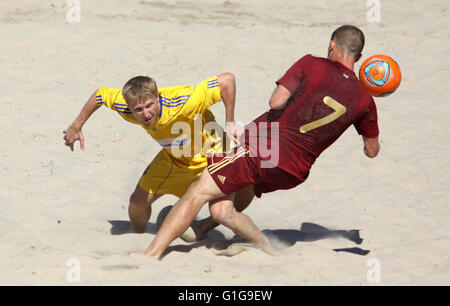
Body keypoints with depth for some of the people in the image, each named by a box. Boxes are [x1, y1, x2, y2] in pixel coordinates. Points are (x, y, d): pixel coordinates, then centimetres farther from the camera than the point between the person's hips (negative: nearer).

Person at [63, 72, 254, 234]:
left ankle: (204, 228, 14)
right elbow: (101, 94, -5)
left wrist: (230, 123, -36)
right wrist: (76, 127, 2)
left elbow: (227, 79, -40)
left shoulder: (182, 103, -43)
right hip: (174, 158, 4)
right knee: (138, 201, -1)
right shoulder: (125, 107, -27)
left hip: (210, 153, -4)